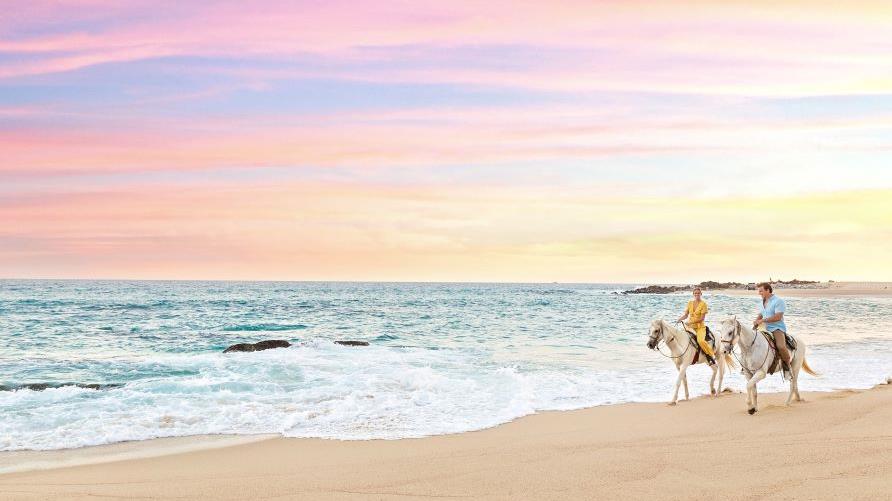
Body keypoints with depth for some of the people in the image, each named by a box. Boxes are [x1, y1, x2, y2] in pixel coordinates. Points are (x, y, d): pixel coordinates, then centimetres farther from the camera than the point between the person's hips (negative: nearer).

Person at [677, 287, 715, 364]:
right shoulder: (690, 303, 11)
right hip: (690, 326, 5)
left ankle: (711, 355, -14)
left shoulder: (703, 304, -4)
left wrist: (691, 322, -20)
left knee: (700, 340, -31)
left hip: (700, 326, -5)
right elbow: (686, 315, 13)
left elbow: (702, 318, -10)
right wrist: (680, 318, -9)